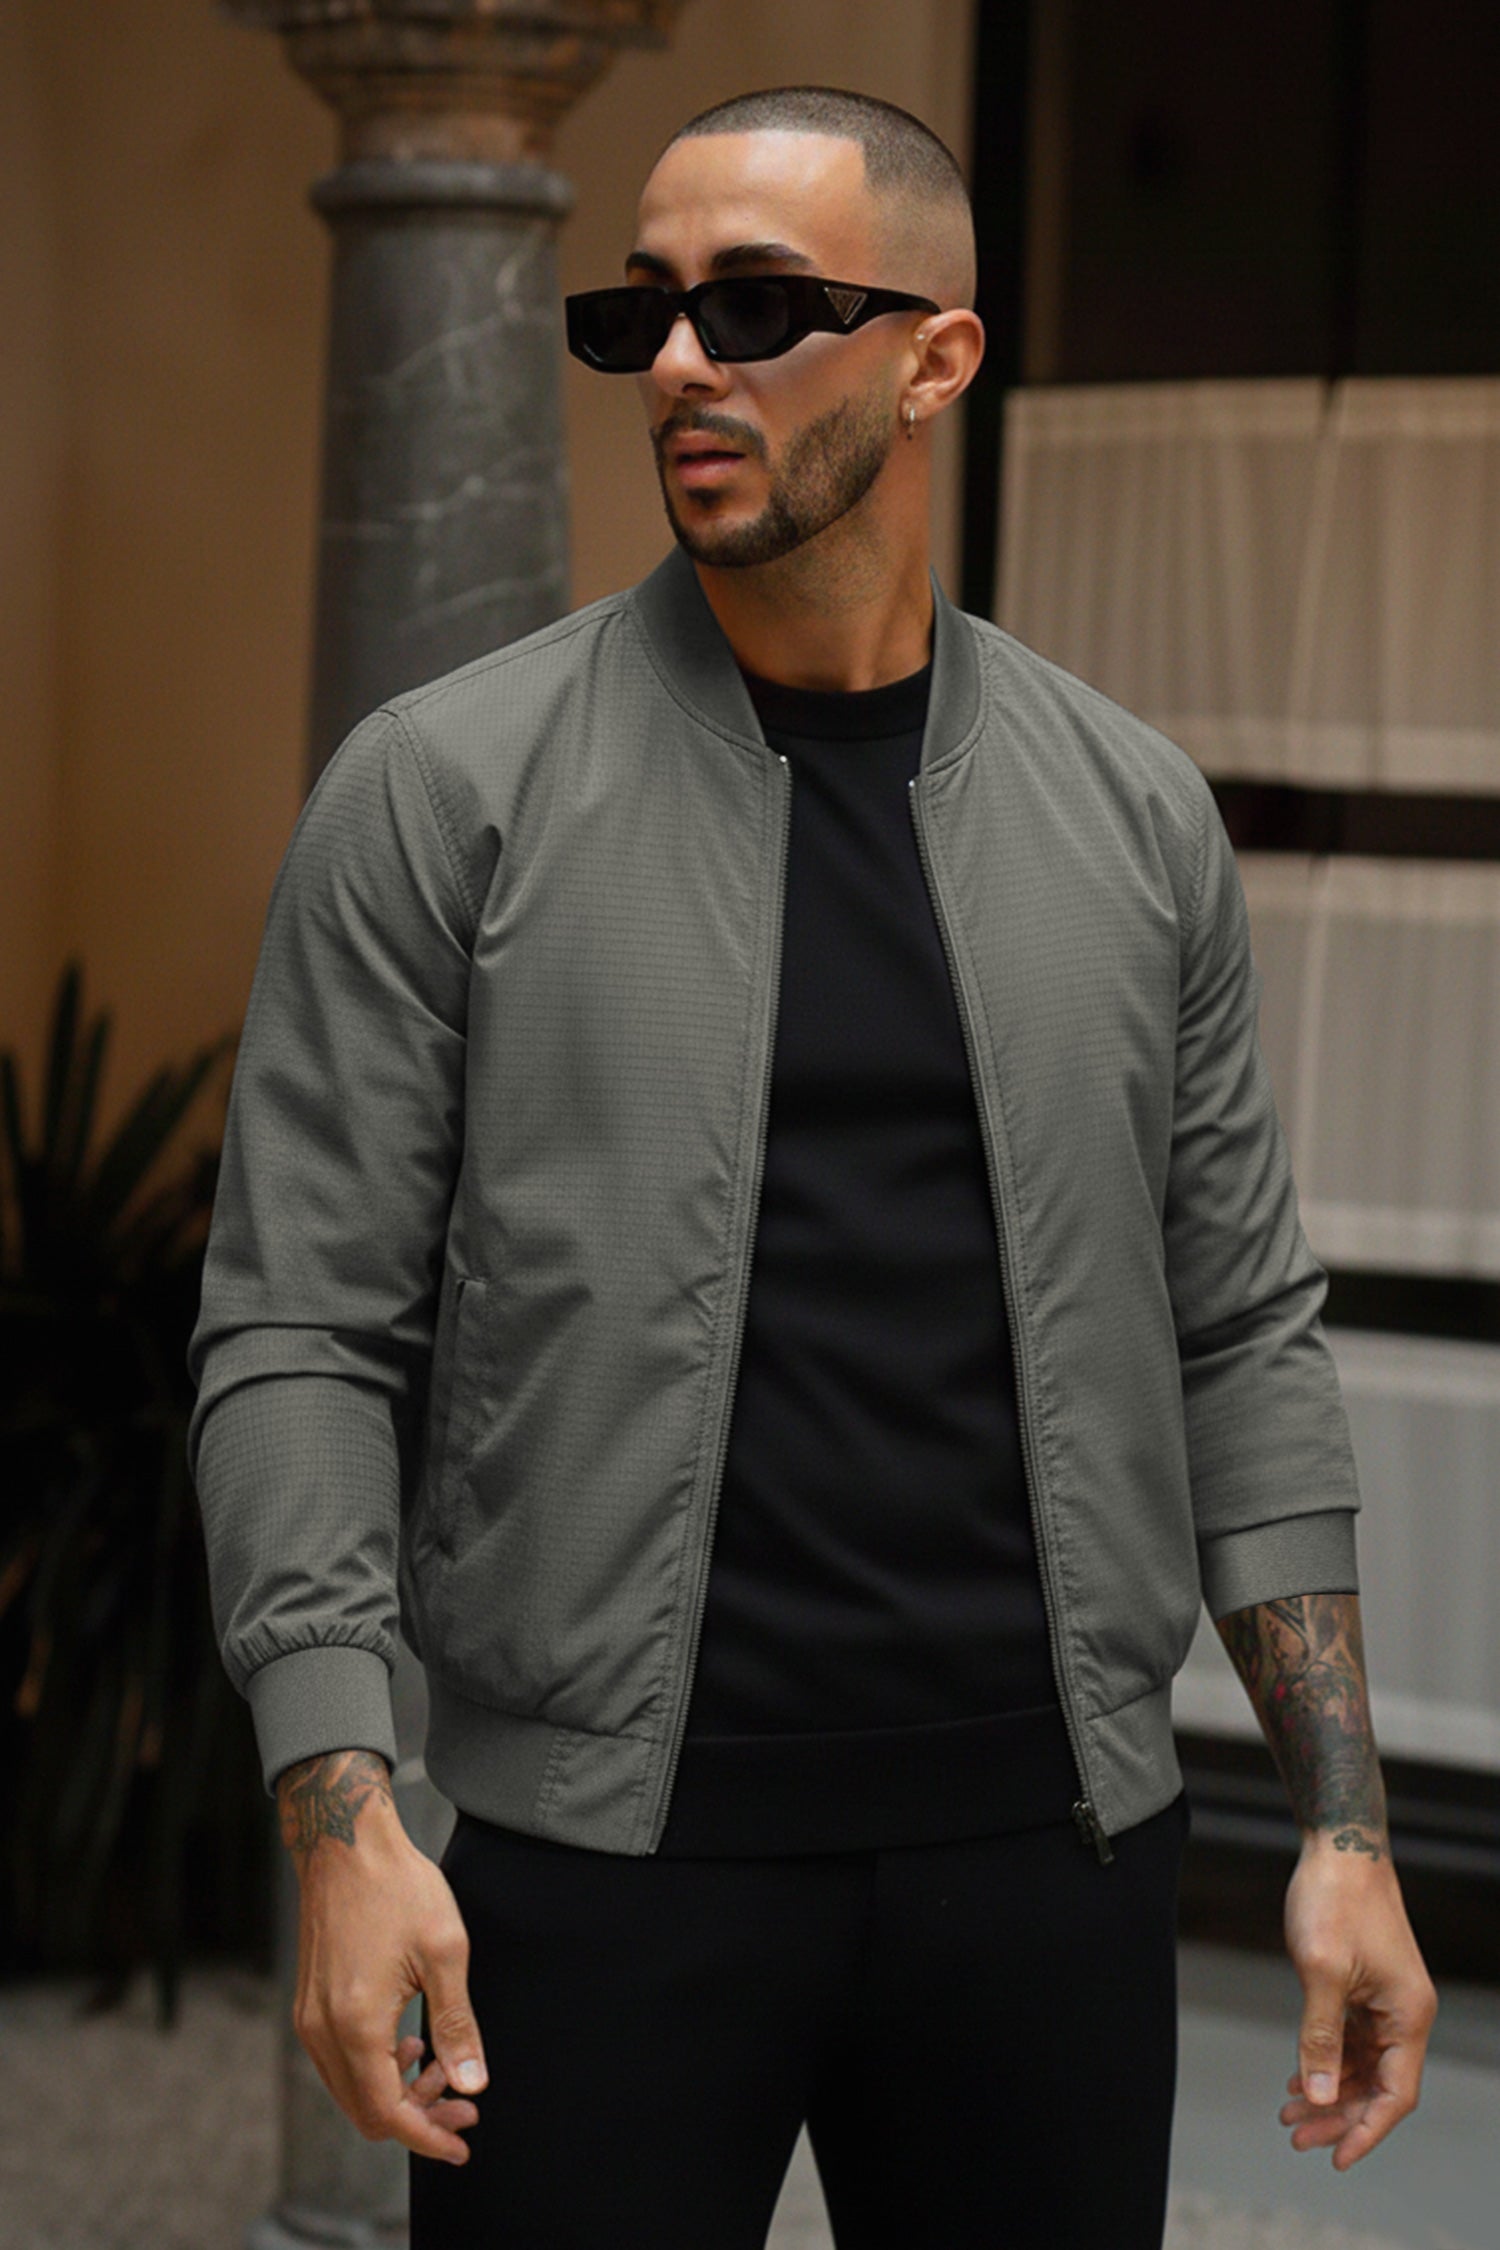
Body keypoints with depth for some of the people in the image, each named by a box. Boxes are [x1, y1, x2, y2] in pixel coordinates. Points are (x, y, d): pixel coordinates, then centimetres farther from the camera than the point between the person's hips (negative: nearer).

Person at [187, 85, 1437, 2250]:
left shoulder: (1134, 814, 7)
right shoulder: (444, 790, -2)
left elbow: (1245, 1331, 10)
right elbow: (300, 1331, -4)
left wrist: (1346, 1826, 4)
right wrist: (343, 1823, -14)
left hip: (1050, 1842, 3)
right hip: (605, 1858, -2)